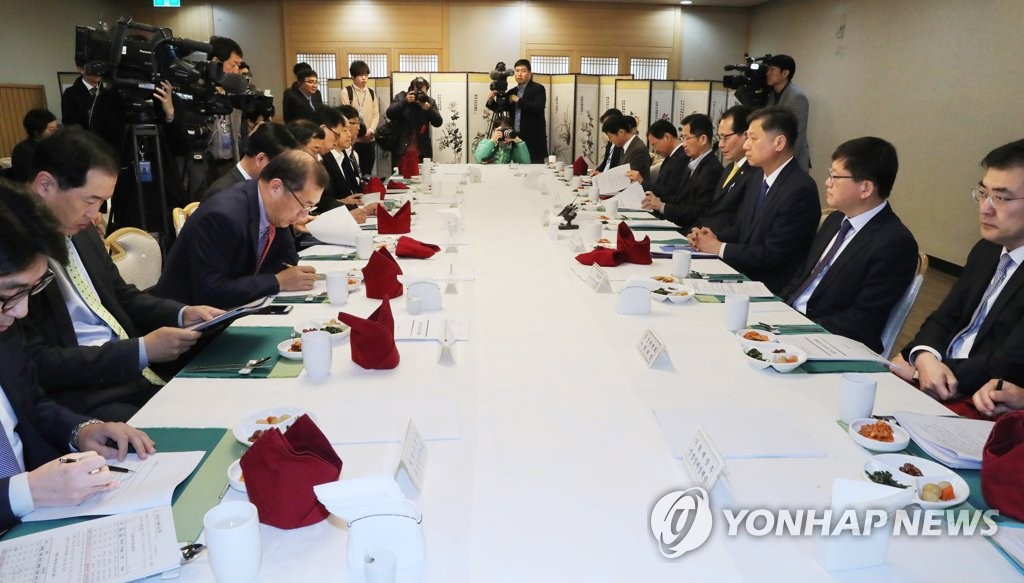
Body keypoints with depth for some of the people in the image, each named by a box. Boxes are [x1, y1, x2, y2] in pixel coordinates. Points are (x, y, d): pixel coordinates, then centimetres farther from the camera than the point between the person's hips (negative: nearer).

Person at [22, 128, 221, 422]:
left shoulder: (81, 231, 8)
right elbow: (36, 364, -18)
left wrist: (182, 314, 3)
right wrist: (142, 350, -18)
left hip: (142, 373, 8)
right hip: (81, 397, -8)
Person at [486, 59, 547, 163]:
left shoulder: (538, 88, -2)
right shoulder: (512, 92, 15)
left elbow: (538, 108, -18)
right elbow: (500, 109, 15)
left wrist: (518, 100, -14)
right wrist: (491, 101, -4)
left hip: (533, 139, -6)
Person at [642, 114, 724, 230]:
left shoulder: (712, 170, -16)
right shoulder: (693, 163, 13)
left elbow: (699, 213, -19)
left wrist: (662, 206, -15)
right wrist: (658, 200, -2)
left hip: (688, 230, -8)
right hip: (676, 225, 8)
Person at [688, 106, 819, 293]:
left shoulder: (800, 190, -18)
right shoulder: (758, 179, 9)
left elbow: (772, 255, -20)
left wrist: (720, 248, -13)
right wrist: (716, 236, -4)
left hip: (770, 290, -8)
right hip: (742, 275, 8)